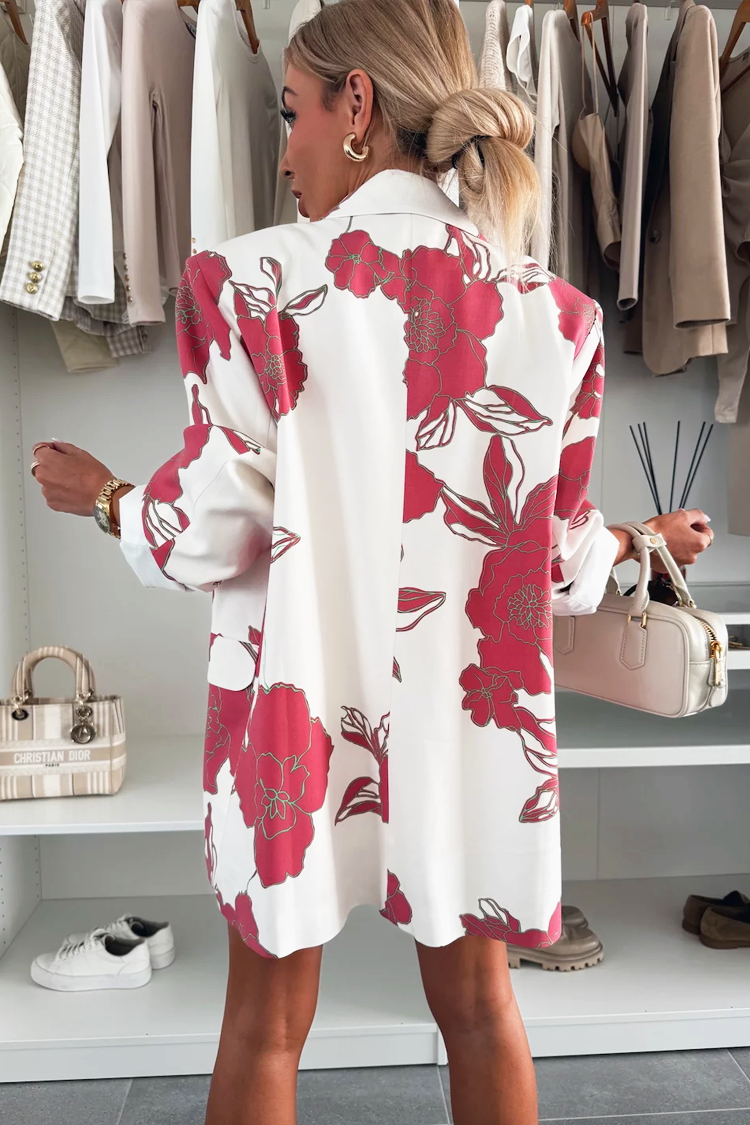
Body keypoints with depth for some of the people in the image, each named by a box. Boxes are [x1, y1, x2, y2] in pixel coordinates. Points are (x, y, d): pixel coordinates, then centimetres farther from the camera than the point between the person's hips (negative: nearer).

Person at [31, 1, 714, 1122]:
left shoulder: (255, 280, -12)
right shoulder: (552, 314, -3)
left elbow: (211, 534, -12)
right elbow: (556, 558, 0)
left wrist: (107, 498, 9)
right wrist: (643, 542, 22)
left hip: (298, 703, -2)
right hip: (471, 717, 3)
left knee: (266, 1023, 19)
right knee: (478, 1004, 23)